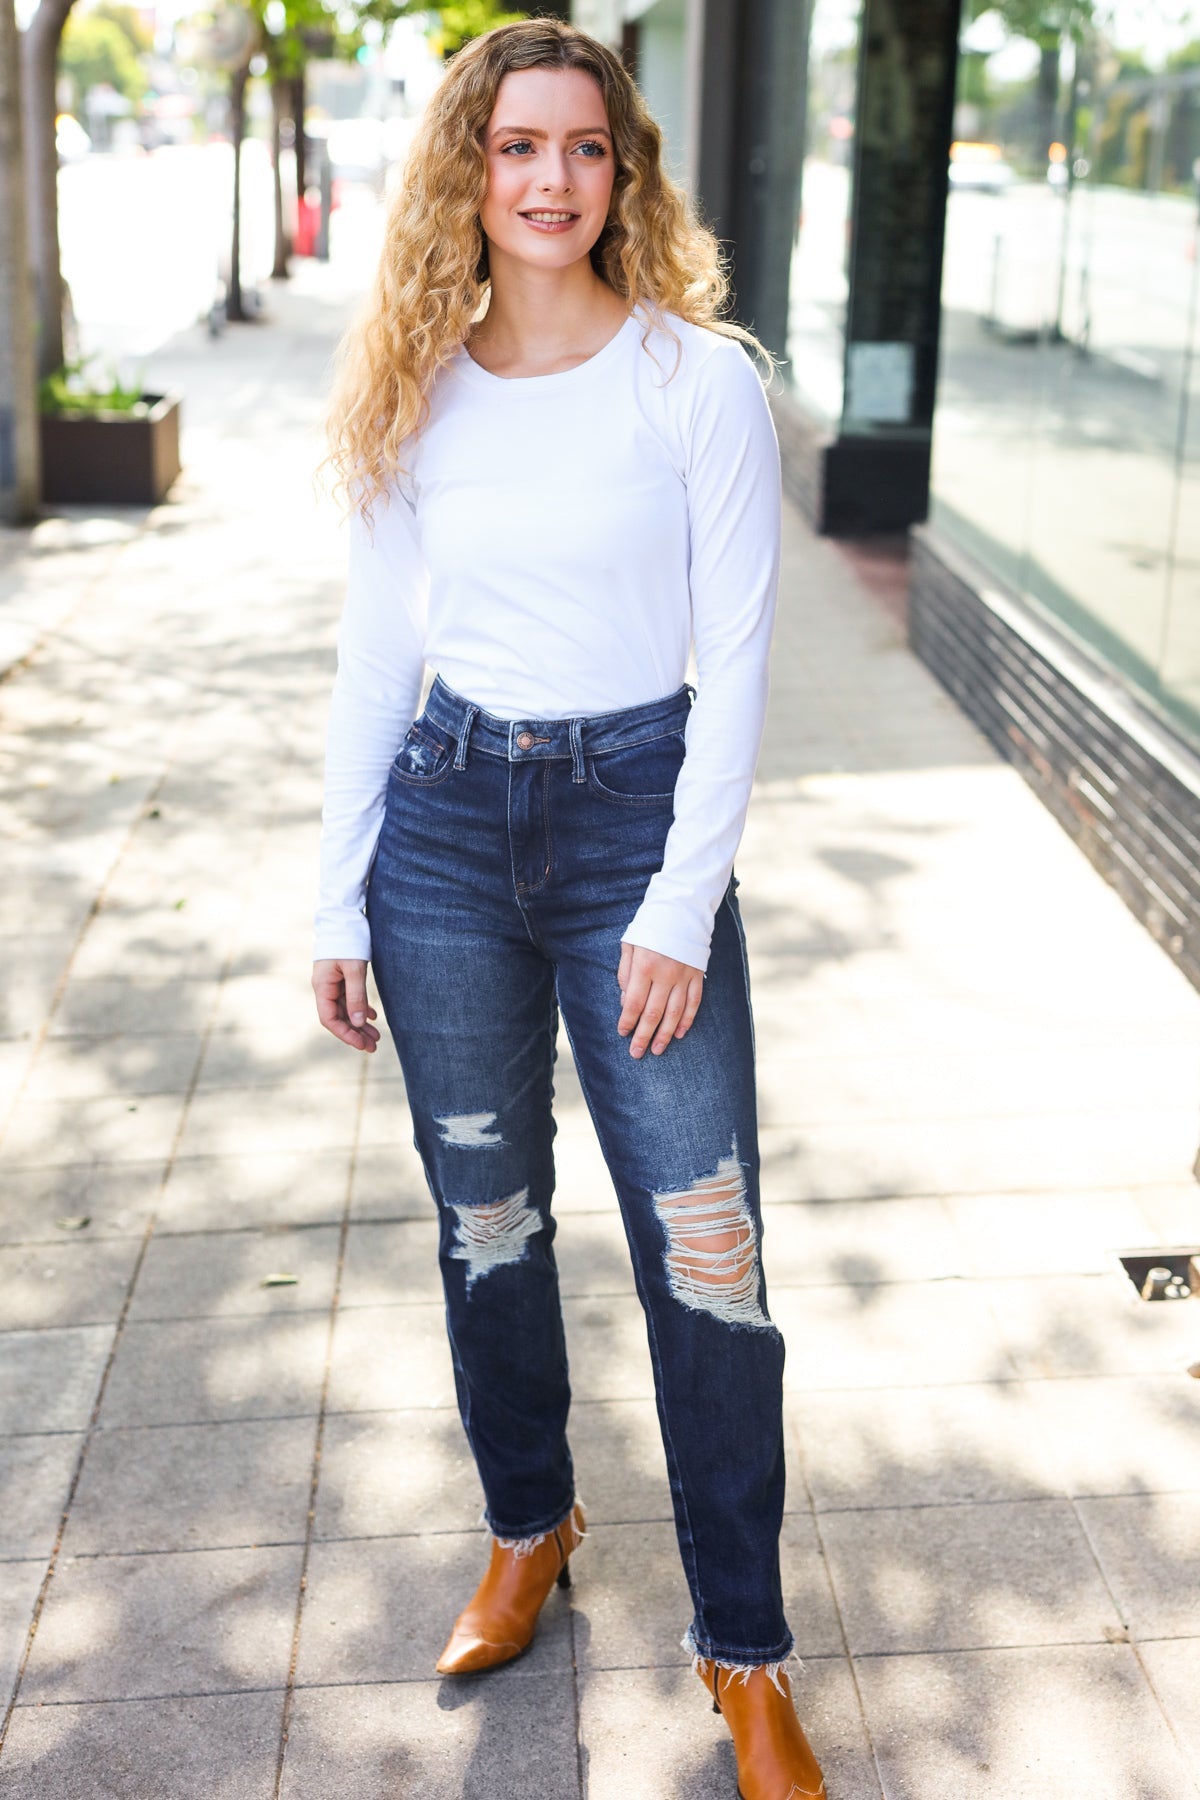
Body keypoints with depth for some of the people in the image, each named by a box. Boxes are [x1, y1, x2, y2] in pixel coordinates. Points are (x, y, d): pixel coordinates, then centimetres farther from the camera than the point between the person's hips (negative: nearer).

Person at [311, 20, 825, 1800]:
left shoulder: (698, 381, -6)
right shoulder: (416, 394, 4)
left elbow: (734, 661, -7)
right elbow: (372, 653, 8)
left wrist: (681, 907, -12)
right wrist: (339, 903, 6)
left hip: (639, 819, -3)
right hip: (445, 822, 3)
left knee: (706, 1256, -2)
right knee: (485, 1222, 14)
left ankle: (745, 1652, 15)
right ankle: (529, 1529, 39)